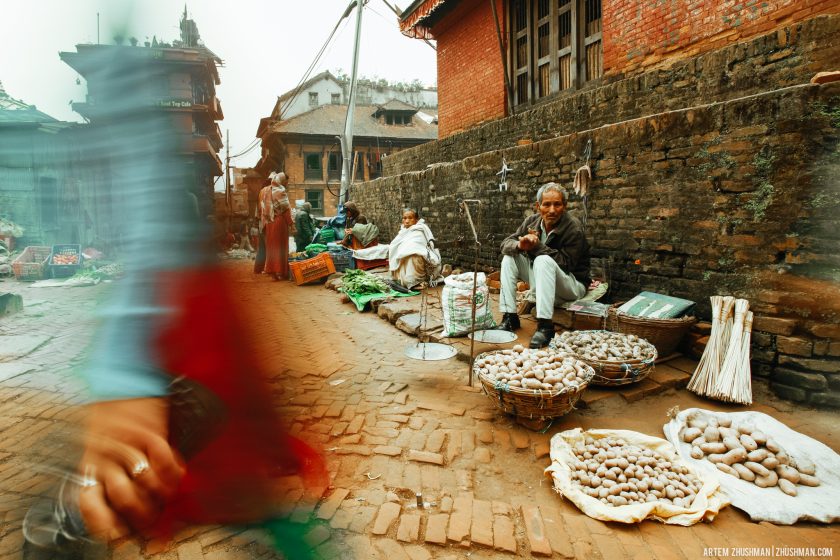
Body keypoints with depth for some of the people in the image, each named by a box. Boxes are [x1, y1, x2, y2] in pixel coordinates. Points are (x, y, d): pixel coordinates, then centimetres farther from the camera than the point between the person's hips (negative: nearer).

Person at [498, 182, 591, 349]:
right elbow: (506, 244, -4)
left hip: (573, 284, -6)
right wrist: (520, 245, -28)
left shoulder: (573, 228, -19)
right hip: (541, 281, 6)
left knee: (544, 260, -34)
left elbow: (566, 263, -25)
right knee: (509, 257, -9)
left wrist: (537, 246, -30)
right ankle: (510, 318, -9)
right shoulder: (532, 221, -2)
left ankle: (545, 326, -35)